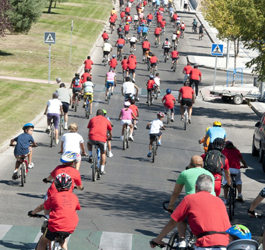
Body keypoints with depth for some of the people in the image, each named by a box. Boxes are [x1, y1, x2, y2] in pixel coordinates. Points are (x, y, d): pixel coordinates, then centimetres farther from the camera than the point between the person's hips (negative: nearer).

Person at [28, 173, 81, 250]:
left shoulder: (54, 197, 2)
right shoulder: (74, 197, 11)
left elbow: (41, 207, 14)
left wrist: (32, 213, 33)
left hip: (56, 226, -4)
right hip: (70, 228, 4)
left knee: (43, 241, 19)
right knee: (63, 239, 36)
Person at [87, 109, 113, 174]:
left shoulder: (92, 119, 19)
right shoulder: (106, 120, 17)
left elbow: (89, 130, 29)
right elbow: (110, 131, 26)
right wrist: (110, 137, 46)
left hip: (92, 138, 1)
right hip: (102, 139, -1)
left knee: (89, 143, 37)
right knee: (103, 153, 22)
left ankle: (90, 155, 17)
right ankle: (102, 169, 20)